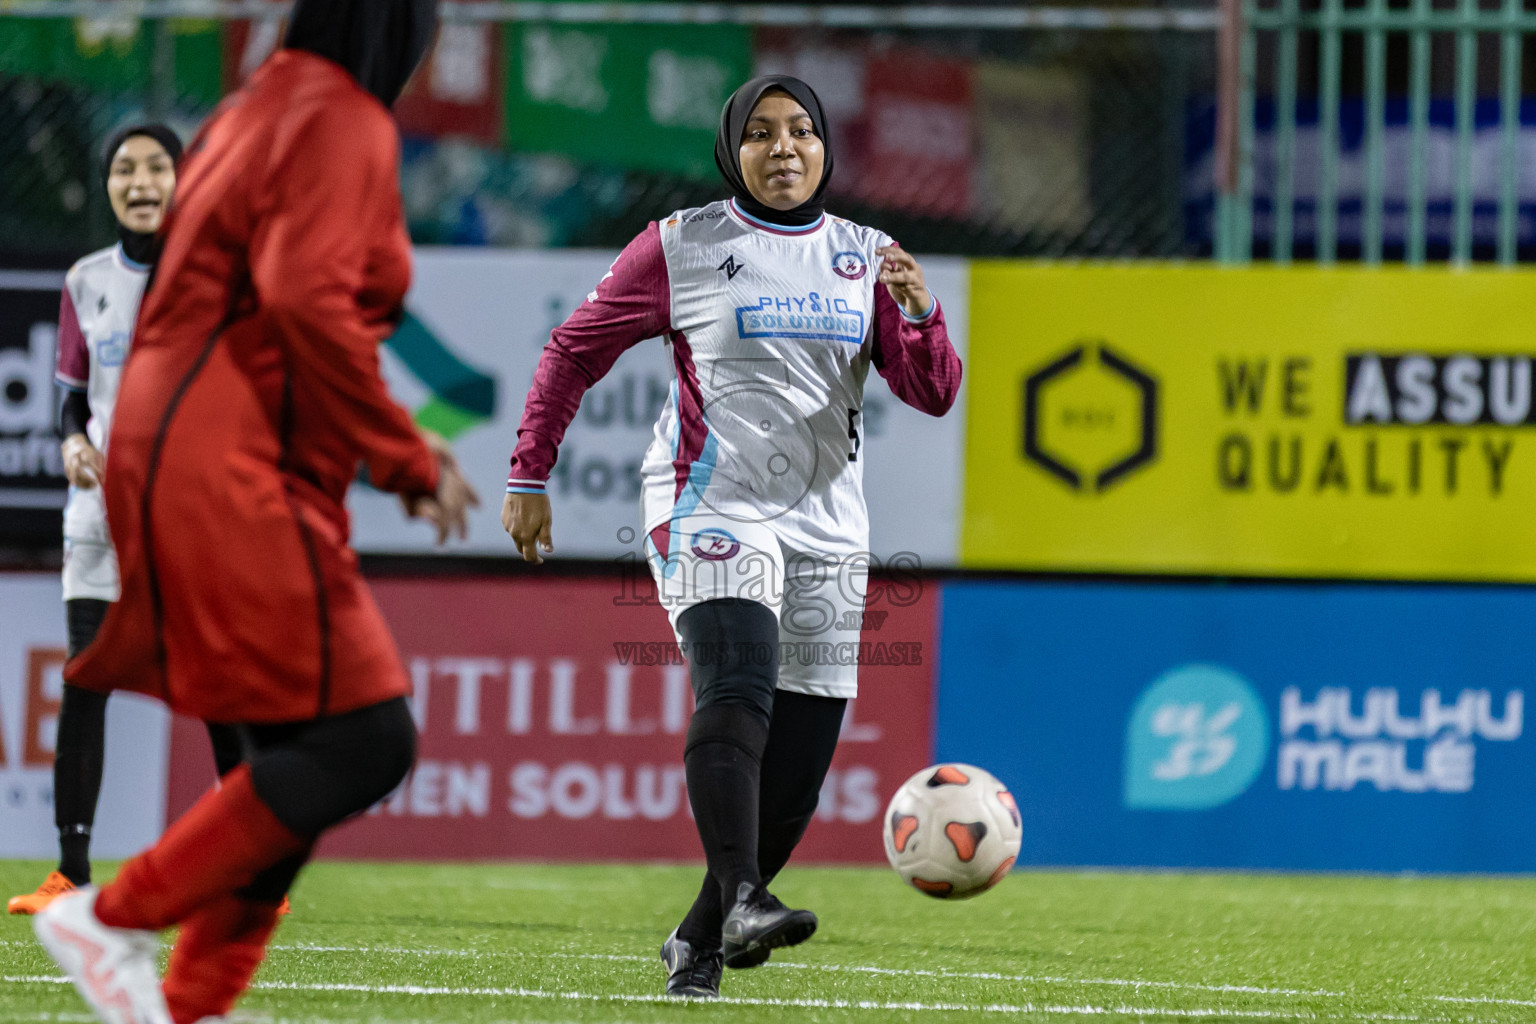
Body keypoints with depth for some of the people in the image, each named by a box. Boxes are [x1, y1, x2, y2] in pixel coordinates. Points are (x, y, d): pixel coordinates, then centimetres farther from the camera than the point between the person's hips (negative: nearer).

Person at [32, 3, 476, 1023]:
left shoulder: (258, 111, 21)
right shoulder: (343, 124, -9)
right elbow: (308, 303, -22)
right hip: (235, 480, -10)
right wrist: (406, 457, -15)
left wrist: (390, 443, 18)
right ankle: (116, 917, -11)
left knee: (297, 752, 12)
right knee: (365, 739, -13)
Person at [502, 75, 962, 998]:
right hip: (711, 509, -4)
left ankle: (699, 941, 17)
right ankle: (743, 900, -43)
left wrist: (921, 313, -16)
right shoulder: (681, 248, 2)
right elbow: (574, 352, 9)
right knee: (738, 687, -29)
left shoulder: (866, 259, 11)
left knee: (798, 766, 1)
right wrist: (529, 478, 4)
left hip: (827, 530, 4)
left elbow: (933, 394, 4)